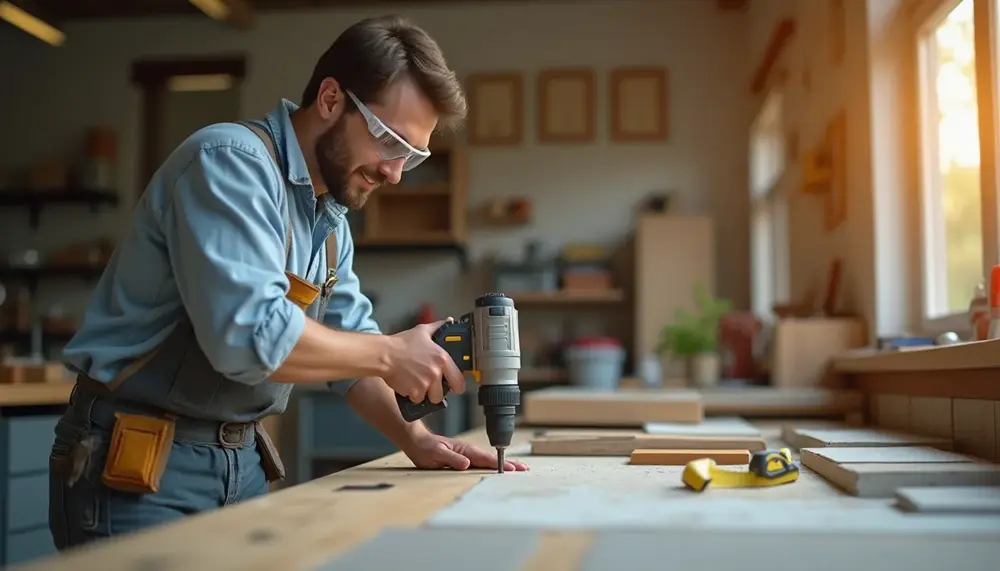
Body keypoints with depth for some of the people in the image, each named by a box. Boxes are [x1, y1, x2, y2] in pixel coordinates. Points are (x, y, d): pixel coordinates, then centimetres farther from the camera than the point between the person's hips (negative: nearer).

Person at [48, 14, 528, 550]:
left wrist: (414, 439, -2)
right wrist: (390, 355, -18)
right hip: (135, 465, -8)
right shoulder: (231, 162, -19)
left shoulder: (330, 215, 9)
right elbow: (253, 335, -30)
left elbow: (350, 339, 12)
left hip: (242, 461, 8)